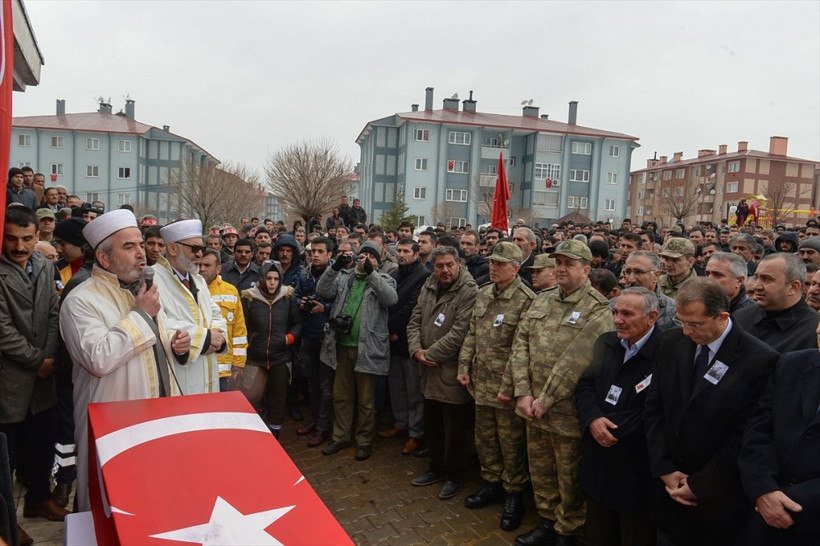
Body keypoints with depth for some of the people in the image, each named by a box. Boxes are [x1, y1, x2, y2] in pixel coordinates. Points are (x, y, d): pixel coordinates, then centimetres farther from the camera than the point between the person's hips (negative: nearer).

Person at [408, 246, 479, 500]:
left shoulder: (469, 292, -16)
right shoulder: (428, 287, 8)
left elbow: (459, 332, -22)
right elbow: (415, 321, 10)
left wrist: (430, 354, -16)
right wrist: (416, 350, -7)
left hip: (452, 372, -7)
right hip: (429, 371, 7)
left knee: (454, 429, 7)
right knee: (432, 425, 20)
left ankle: (454, 476, 25)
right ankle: (436, 468, 38)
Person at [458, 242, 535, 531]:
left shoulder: (525, 300, -16)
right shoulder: (483, 294, 8)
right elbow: (471, 335, 13)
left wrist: (508, 387, -18)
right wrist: (464, 367, 7)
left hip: (507, 386, -7)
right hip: (481, 383, 7)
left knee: (511, 442, 7)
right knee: (484, 437, 18)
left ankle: (514, 493, 24)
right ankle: (492, 483, 37)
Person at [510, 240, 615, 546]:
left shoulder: (597, 309, -13)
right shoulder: (541, 300, 8)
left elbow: (575, 362, -19)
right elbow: (520, 345, 3)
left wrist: (546, 400, -17)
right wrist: (523, 393, -7)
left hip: (567, 410, -6)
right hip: (533, 406, 6)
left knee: (569, 477, 11)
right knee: (540, 470, 20)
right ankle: (548, 521, 41)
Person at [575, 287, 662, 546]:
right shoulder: (606, 342, 4)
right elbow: (584, 385, 4)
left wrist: (613, 427, -18)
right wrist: (593, 419, -15)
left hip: (637, 468, -6)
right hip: (599, 459, 6)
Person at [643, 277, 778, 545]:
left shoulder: (760, 360, -18)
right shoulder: (672, 342, -3)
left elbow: (745, 436, -16)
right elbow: (653, 408, 0)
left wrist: (700, 485, -11)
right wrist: (665, 470, -5)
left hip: (716, 498, -4)